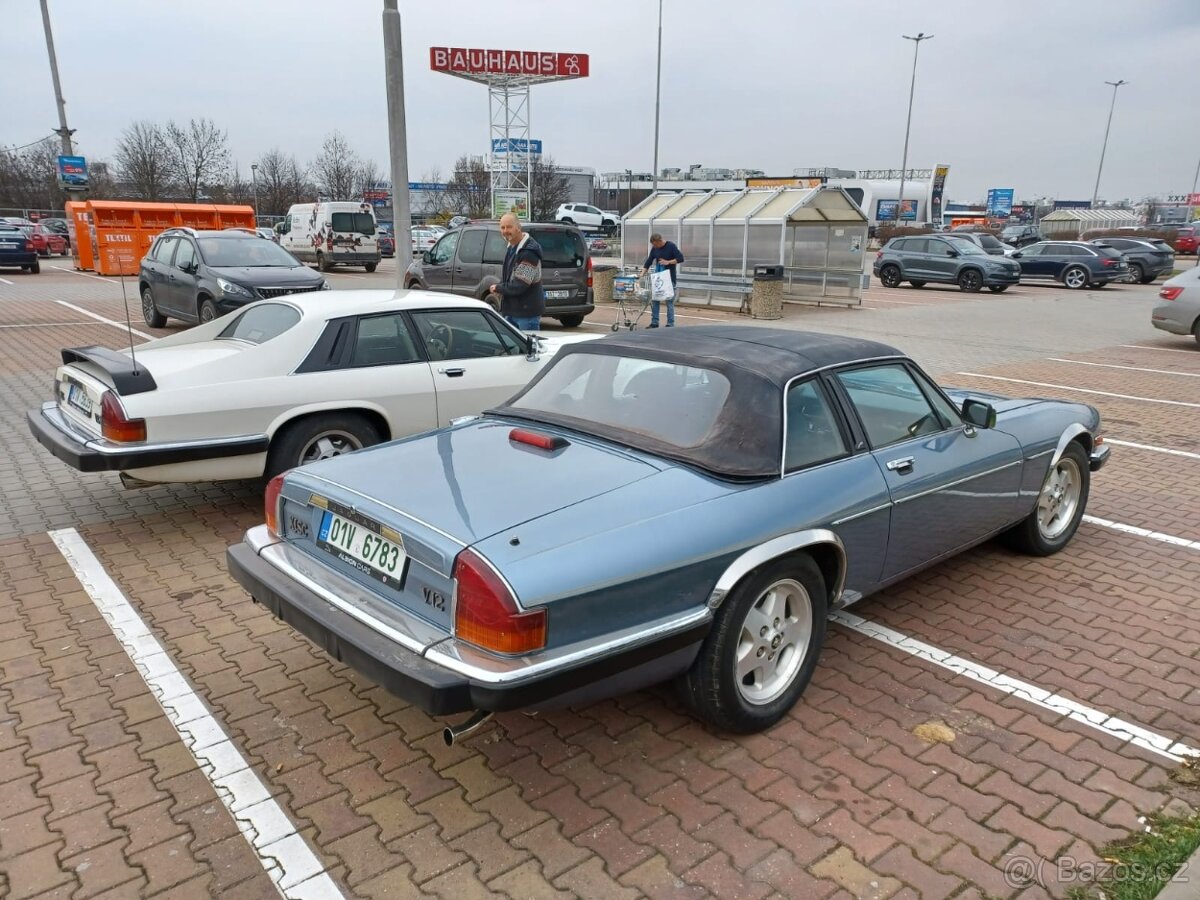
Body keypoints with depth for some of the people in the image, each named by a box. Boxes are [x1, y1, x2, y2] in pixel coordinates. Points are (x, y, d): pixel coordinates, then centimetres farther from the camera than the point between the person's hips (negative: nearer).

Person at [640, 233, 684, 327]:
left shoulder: (671, 246, -8)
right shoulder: (654, 249, 5)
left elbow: (680, 258, -10)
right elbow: (648, 262, 7)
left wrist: (668, 262, -20)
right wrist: (642, 274, -3)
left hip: (670, 279, -5)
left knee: (669, 302, -2)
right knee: (654, 301, 4)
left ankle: (670, 324, 4)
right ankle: (654, 322, 12)